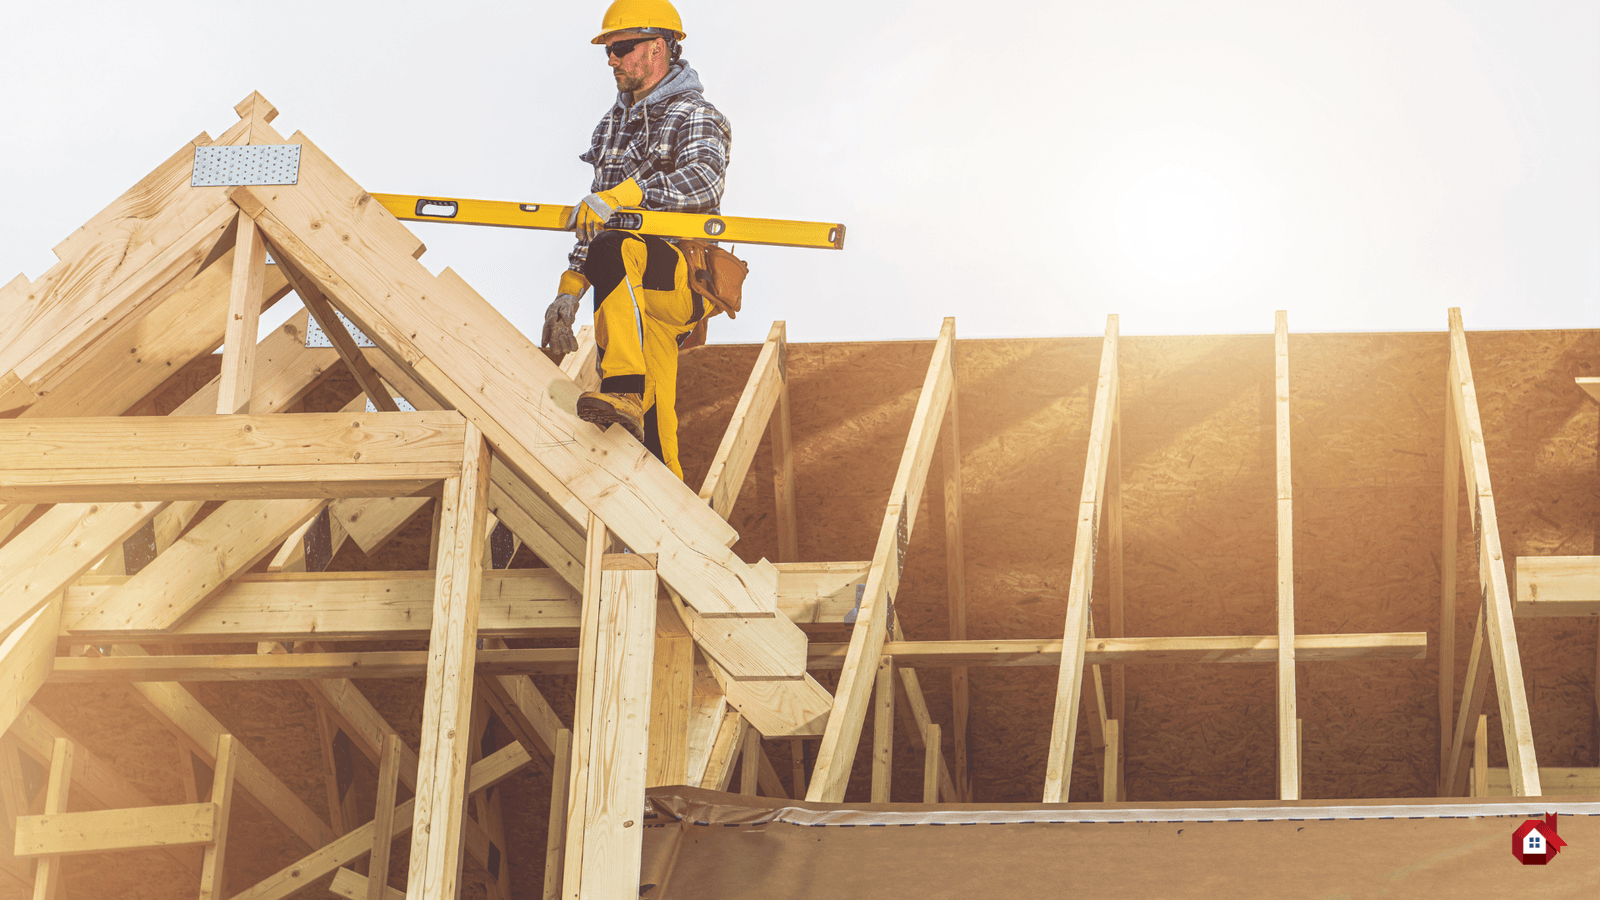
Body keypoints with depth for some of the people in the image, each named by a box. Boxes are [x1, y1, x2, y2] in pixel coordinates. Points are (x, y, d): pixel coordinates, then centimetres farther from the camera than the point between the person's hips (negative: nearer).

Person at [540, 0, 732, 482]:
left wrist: (619, 195, -32)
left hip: (686, 276, -7)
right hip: (637, 286, 7)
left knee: (613, 249, -37)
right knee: (654, 433, -2)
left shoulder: (695, 117, 1)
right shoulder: (613, 123, 23)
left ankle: (625, 390, -46)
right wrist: (569, 290, 14)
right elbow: (594, 219, 25)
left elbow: (701, 180, -22)